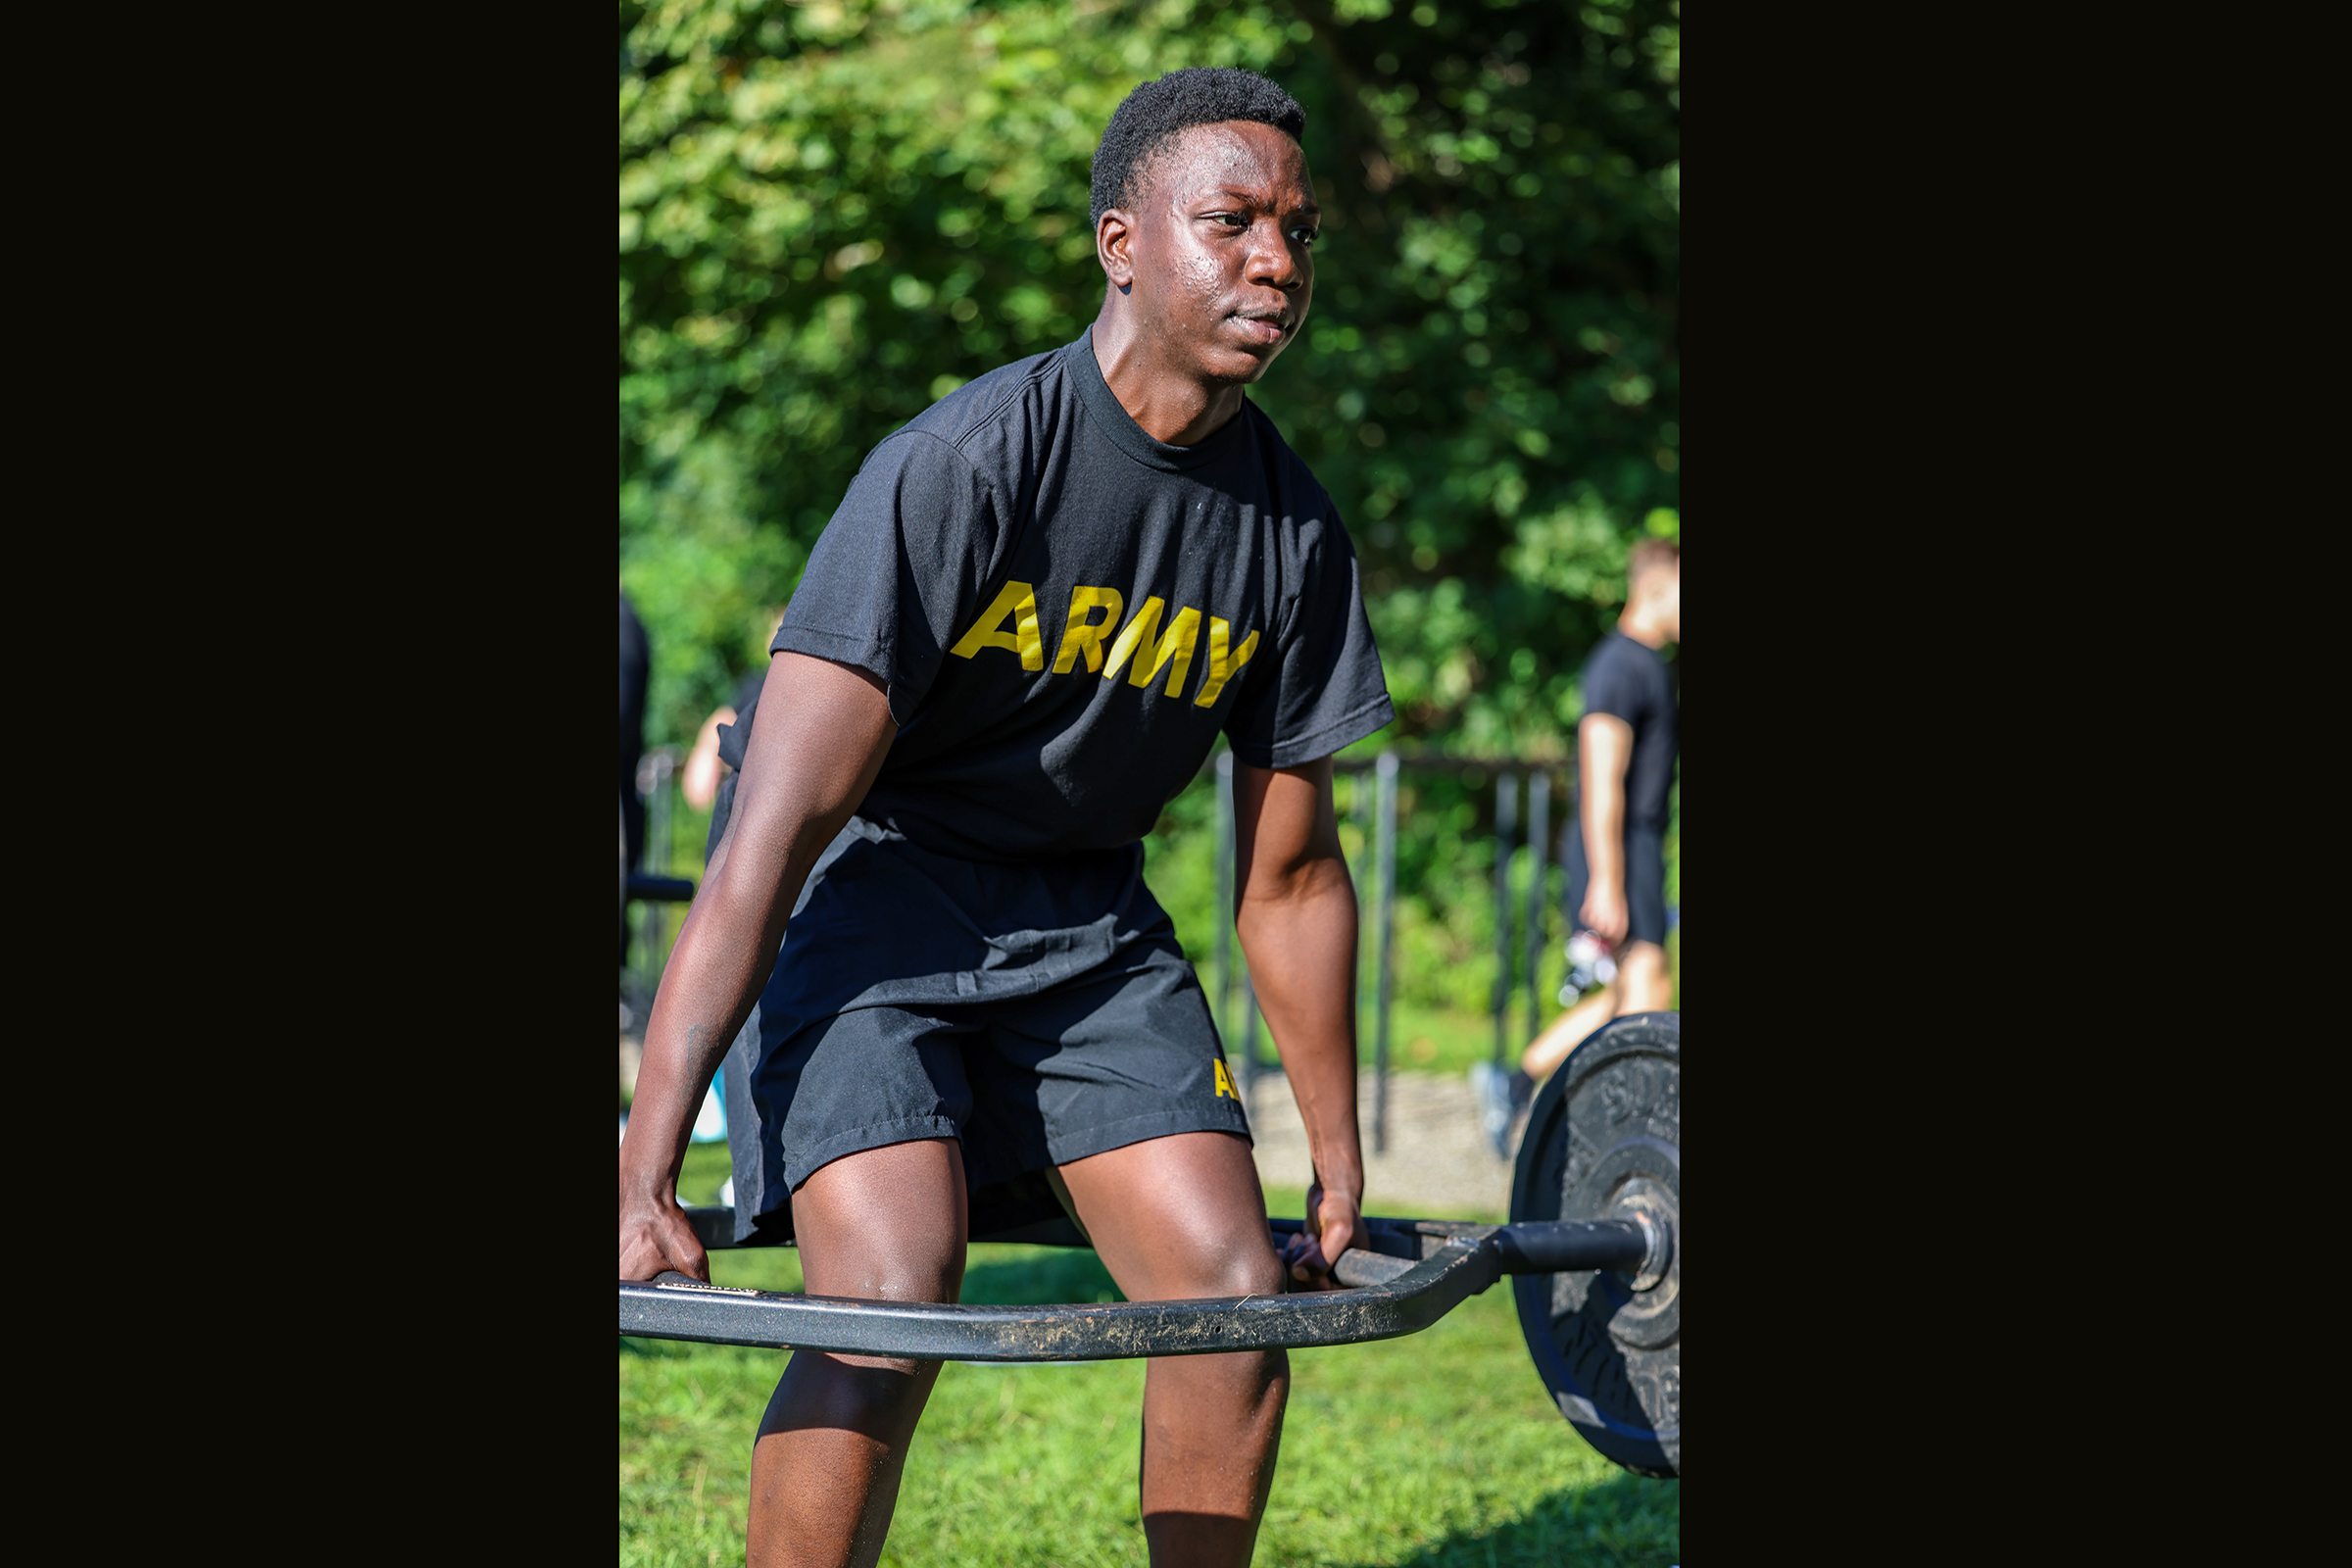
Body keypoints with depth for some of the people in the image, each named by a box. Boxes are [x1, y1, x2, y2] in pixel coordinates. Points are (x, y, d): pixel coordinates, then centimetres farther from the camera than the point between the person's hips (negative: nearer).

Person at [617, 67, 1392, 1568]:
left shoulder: (1294, 532, -6)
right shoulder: (966, 466, -25)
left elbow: (1293, 874, 6)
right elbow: (777, 822, -30)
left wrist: (1340, 1161, 11)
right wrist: (646, 1172, -35)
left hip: (1082, 916, 6)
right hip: (871, 887, -5)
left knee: (1242, 1295, -6)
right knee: (895, 1304, -25)